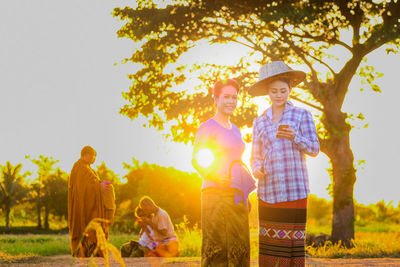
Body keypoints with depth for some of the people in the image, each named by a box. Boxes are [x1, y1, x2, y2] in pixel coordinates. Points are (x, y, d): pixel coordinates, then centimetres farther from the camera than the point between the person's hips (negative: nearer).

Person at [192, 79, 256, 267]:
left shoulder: (235, 130, 20)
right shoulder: (207, 127, -2)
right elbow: (196, 160, -9)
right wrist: (213, 176, -26)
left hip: (237, 195, 7)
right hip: (216, 193, -7)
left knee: (239, 244, 5)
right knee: (216, 245, -9)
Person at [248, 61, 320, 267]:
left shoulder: (302, 115, 5)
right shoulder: (260, 122, 14)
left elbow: (314, 149, -2)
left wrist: (294, 137, -21)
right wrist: (256, 170, -5)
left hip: (295, 190, -3)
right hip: (268, 190, 3)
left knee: (294, 241, -5)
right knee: (268, 241, -2)